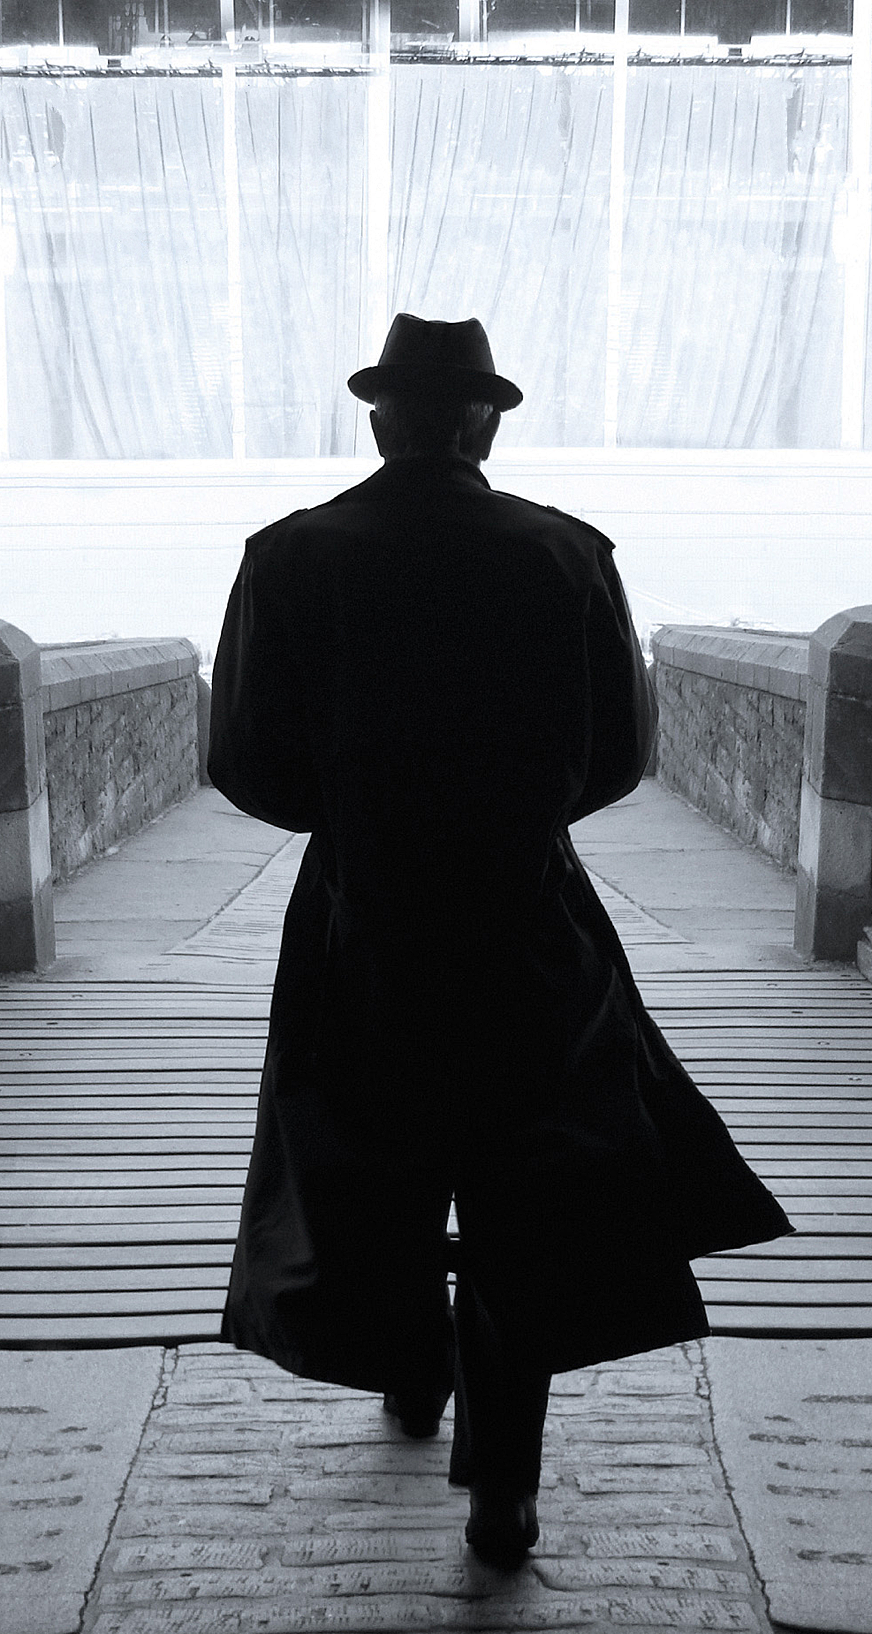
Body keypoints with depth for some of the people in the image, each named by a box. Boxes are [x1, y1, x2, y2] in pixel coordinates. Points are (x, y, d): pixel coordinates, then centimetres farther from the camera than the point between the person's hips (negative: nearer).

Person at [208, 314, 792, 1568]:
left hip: (359, 939, 1)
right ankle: (503, 1495, 21)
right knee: (522, 1225, 12)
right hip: (532, 940, 0)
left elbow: (246, 766, -8)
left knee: (378, 1186, 23)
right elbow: (620, 754, -3)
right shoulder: (567, 556, -8)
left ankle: (412, 1378, 46)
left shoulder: (292, 558, -10)